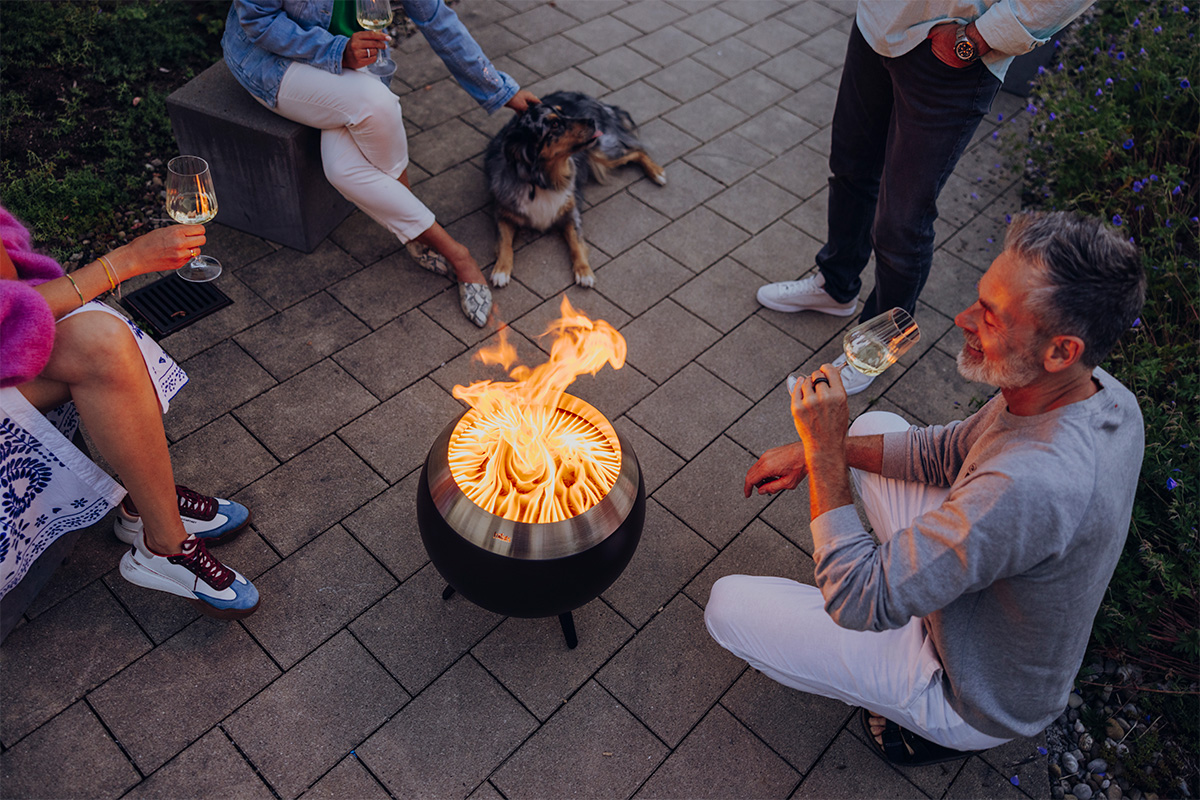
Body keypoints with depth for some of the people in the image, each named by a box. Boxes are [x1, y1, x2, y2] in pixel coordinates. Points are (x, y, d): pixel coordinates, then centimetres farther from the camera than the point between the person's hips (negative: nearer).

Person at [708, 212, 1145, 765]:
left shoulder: (1031, 486, -43)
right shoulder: (1102, 395, -14)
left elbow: (854, 601, -35)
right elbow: (949, 452, 2)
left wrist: (825, 449, -29)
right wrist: (815, 452, -6)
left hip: (974, 699, -7)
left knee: (728, 606, -6)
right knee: (876, 425, 12)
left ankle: (922, 721, 8)